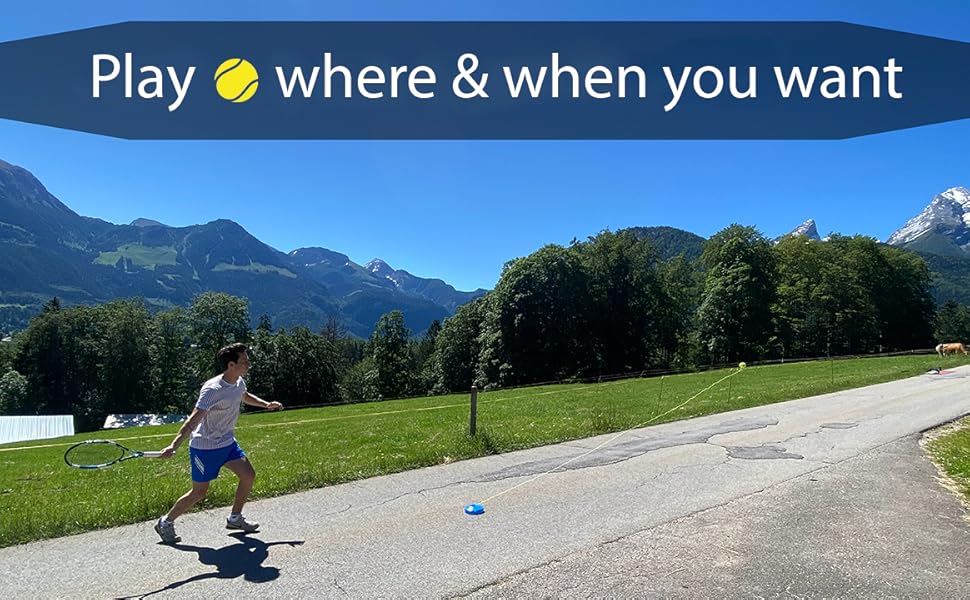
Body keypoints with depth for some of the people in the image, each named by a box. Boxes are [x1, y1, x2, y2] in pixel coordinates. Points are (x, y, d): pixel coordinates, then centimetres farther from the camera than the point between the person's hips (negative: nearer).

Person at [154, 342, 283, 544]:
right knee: (199, 492, 2)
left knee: (248, 475, 2)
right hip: (204, 447, -8)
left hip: (227, 442, 8)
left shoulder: (239, 382, -2)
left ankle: (235, 519, 20)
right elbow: (194, 419, -34)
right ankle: (165, 523, 24)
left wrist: (266, 404, 15)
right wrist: (174, 445, -42)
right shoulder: (212, 389, -28)